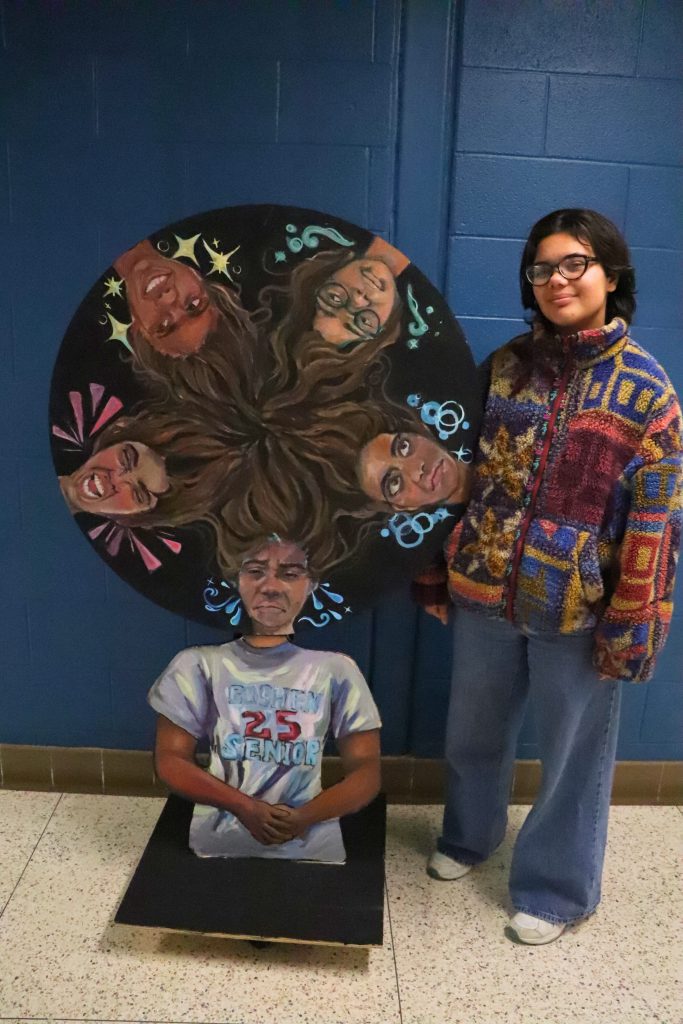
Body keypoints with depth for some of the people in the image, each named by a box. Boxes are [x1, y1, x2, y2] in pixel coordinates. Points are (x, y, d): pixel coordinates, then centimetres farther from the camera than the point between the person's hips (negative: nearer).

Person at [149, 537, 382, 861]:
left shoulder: (336, 670, 0)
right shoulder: (200, 664, 1)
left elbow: (366, 772, 1)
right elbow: (170, 759, 1)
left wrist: (304, 817, -15)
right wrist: (243, 806, -12)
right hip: (218, 847, 0)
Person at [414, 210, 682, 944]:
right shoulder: (505, 365, 3)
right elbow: (465, 474, 7)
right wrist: (437, 568, 8)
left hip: (576, 607, -3)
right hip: (483, 589, 4)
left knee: (572, 752, 13)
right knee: (473, 730, 21)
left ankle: (555, 887, 37)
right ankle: (468, 835, 48)